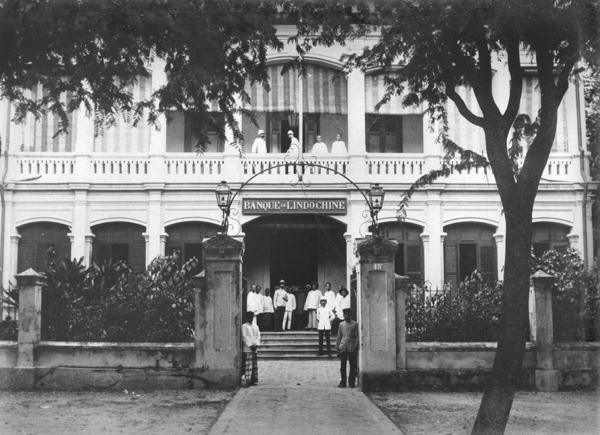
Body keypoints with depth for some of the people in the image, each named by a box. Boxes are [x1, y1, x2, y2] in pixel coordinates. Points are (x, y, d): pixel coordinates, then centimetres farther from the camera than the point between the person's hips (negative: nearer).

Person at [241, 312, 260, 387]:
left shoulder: (256, 327, 18)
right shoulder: (244, 326, 1)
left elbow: (258, 336, 12)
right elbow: (244, 337, -6)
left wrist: (256, 345, -4)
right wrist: (250, 345, -12)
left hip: (255, 349, 5)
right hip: (247, 349, -5)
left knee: (255, 365, 4)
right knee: (248, 365, -8)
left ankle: (254, 380, 8)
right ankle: (248, 380, -6)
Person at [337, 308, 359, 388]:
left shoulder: (355, 324, 3)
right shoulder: (341, 324, 12)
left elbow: (357, 336, 0)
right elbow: (338, 336, 14)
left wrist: (356, 347, -7)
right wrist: (337, 347, 8)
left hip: (352, 348, -2)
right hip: (343, 347, 2)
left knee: (352, 366, 1)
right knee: (342, 365, 2)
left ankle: (351, 382, 8)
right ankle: (343, 382, 8)